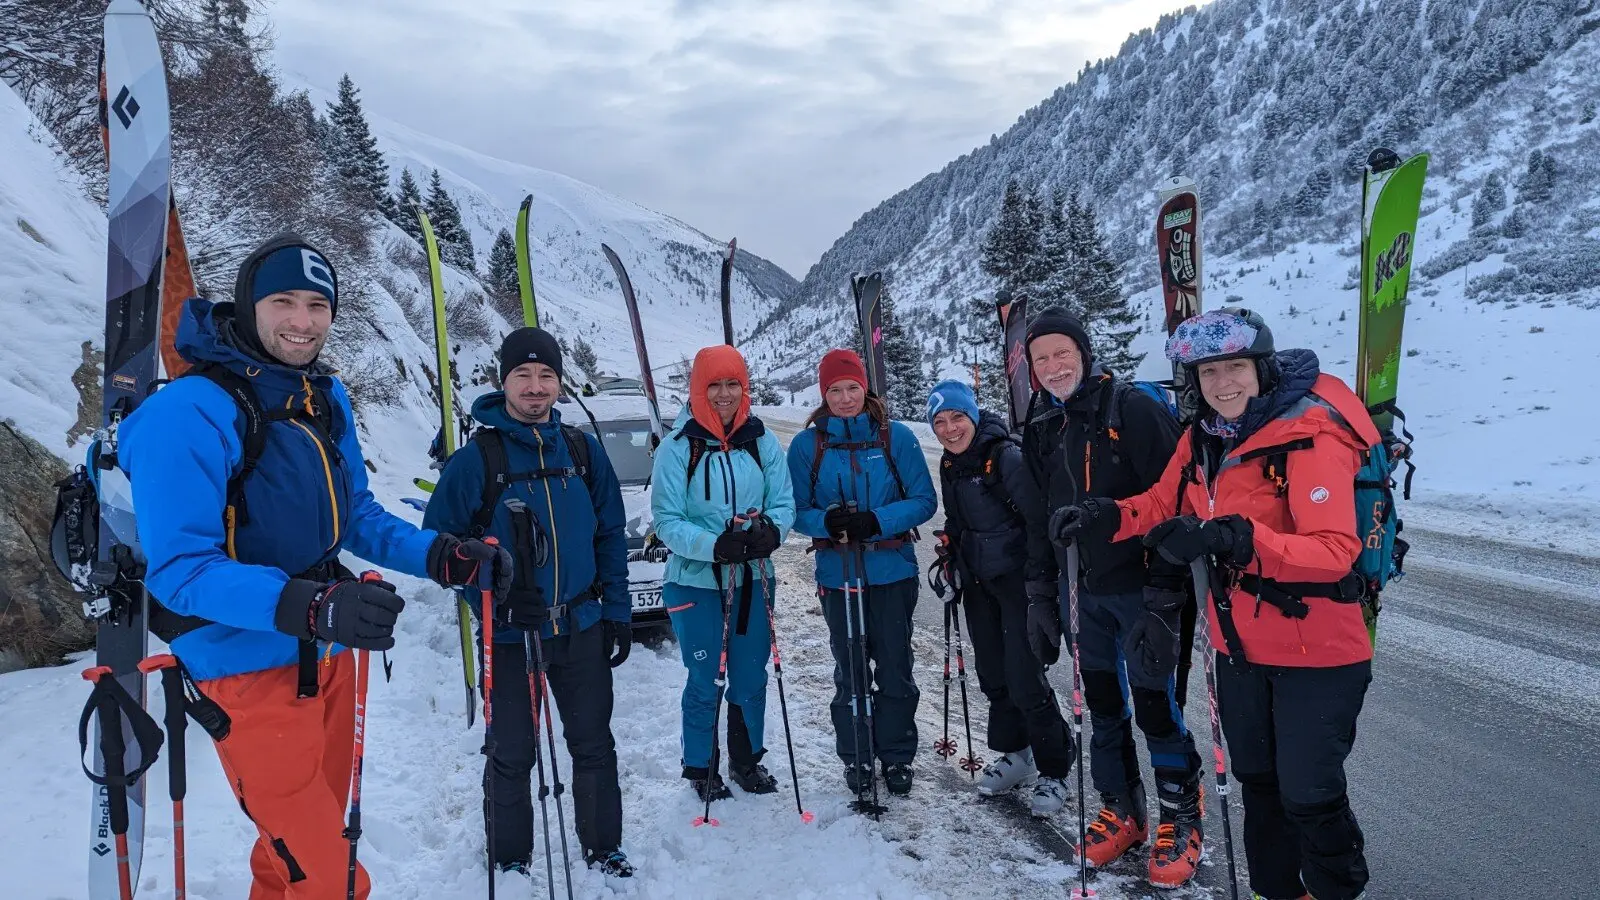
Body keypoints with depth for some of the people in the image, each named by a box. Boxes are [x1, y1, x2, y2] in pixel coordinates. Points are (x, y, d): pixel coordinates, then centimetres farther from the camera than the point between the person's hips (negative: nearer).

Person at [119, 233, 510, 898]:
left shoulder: (326, 398, 5)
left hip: (330, 660, 7)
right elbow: (180, 568, -24)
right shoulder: (191, 412, -19)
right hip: (250, 670, -7)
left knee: (315, 845, 23)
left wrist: (441, 556, -7)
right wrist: (304, 606, -38)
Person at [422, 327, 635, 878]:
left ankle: (602, 847, 31)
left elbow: (611, 536, 7)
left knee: (594, 745, 13)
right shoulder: (476, 458, -10)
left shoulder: (584, 451, 1)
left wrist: (617, 609, 4)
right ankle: (510, 861, 28)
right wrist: (491, 592, -18)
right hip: (510, 635, -3)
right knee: (513, 756, 9)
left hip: (582, 627, 3)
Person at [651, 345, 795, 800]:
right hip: (697, 581, -3)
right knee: (704, 682, 5)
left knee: (751, 678, 13)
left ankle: (748, 760, 33)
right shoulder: (677, 448, -8)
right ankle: (701, 768, 25)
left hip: (754, 580, 3)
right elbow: (667, 520, -10)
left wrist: (770, 531, -22)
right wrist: (713, 545, -26)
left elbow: (783, 503, 0)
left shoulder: (763, 443, 1)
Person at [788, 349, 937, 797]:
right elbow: (796, 510, 2)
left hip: (892, 571, 0)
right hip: (837, 575, 0)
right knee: (850, 672, 9)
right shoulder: (807, 444, 0)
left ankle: (896, 757, 24)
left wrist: (877, 521, -19)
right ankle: (856, 759, 25)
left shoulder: (896, 437, -3)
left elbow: (924, 500, -3)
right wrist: (827, 521, -20)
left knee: (895, 671, 7)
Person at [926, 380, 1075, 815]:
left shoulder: (1007, 457, -18)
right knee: (993, 674, 14)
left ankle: (1053, 770, 9)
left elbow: (1040, 518, -19)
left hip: (1017, 579, -8)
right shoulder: (950, 464, 7)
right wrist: (949, 559, 14)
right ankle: (1014, 754, 32)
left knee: (1024, 678, -7)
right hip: (978, 583, 8)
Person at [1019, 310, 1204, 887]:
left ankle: (1180, 820, 19)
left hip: (1137, 587, -6)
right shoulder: (1042, 431, 9)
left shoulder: (1132, 409, -11)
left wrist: (1165, 586, -18)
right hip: (1079, 590, 6)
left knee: (1155, 706, 1)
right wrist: (1040, 596, 14)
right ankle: (1122, 812, 29)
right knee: (1102, 707, 14)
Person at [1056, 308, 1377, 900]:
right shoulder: (1203, 439, -1)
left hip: (1315, 652, -7)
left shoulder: (1312, 437, -22)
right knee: (1257, 784, 21)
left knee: (1308, 796, 3)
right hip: (1240, 646, 7)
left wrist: (1233, 538, -43)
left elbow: (1336, 551, -31)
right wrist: (1106, 518, -7)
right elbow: (1163, 504, 12)